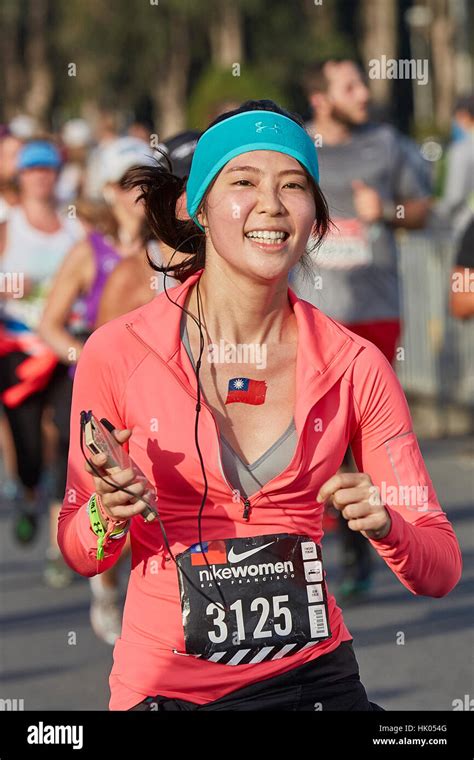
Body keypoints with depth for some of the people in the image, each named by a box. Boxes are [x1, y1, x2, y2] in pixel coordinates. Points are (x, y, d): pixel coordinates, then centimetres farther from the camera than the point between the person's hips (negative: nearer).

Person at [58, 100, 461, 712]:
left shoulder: (354, 366, -2)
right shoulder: (117, 355, -8)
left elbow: (442, 569, 1)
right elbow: (79, 557, 3)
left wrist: (384, 526, -19)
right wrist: (108, 517, -18)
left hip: (314, 675, 2)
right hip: (168, 688, -1)